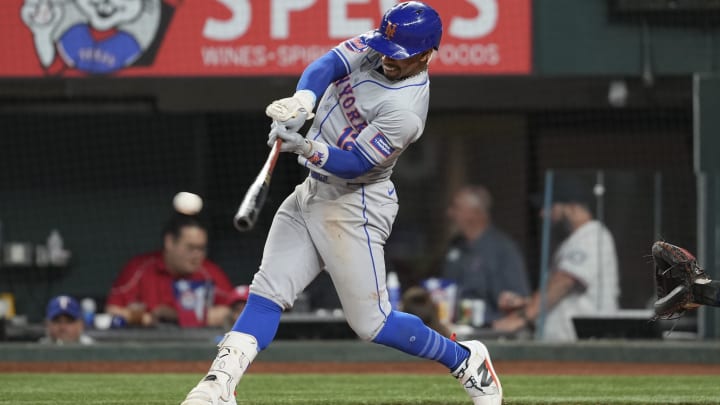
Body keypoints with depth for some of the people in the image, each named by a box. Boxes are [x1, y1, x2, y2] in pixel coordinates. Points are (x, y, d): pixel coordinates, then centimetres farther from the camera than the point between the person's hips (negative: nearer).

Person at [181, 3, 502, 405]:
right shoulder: (374, 47, -2)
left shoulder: (405, 111, -24)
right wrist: (302, 100, -35)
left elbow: (356, 164, -24)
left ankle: (468, 361, 14)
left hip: (355, 205, -8)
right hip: (312, 190, 8)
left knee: (372, 324, -5)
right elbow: (328, 65, -16)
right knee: (267, 293, -3)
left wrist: (309, 150, -40)